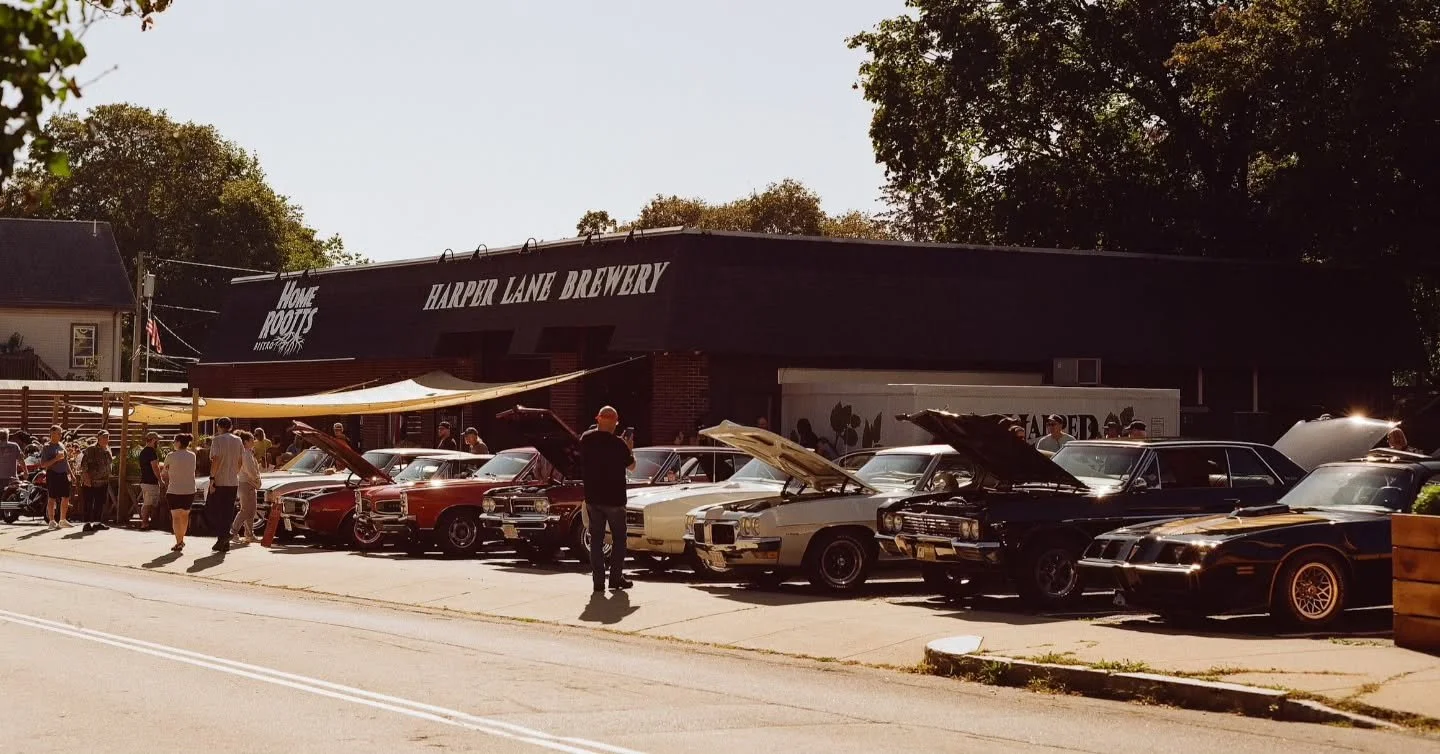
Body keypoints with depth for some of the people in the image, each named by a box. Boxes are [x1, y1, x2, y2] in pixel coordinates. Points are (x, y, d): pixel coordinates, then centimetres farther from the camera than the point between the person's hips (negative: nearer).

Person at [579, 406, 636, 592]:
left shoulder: (586, 439, -3)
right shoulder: (617, 444, -15)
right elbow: (631, 465, -1)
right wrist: (630, 448, 16)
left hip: (592, 498, 4)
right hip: (614, 498, -4)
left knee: (596, 539, 8)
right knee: (619, 538, 11)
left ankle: (598, 580, 4)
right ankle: (616, 577, 10)